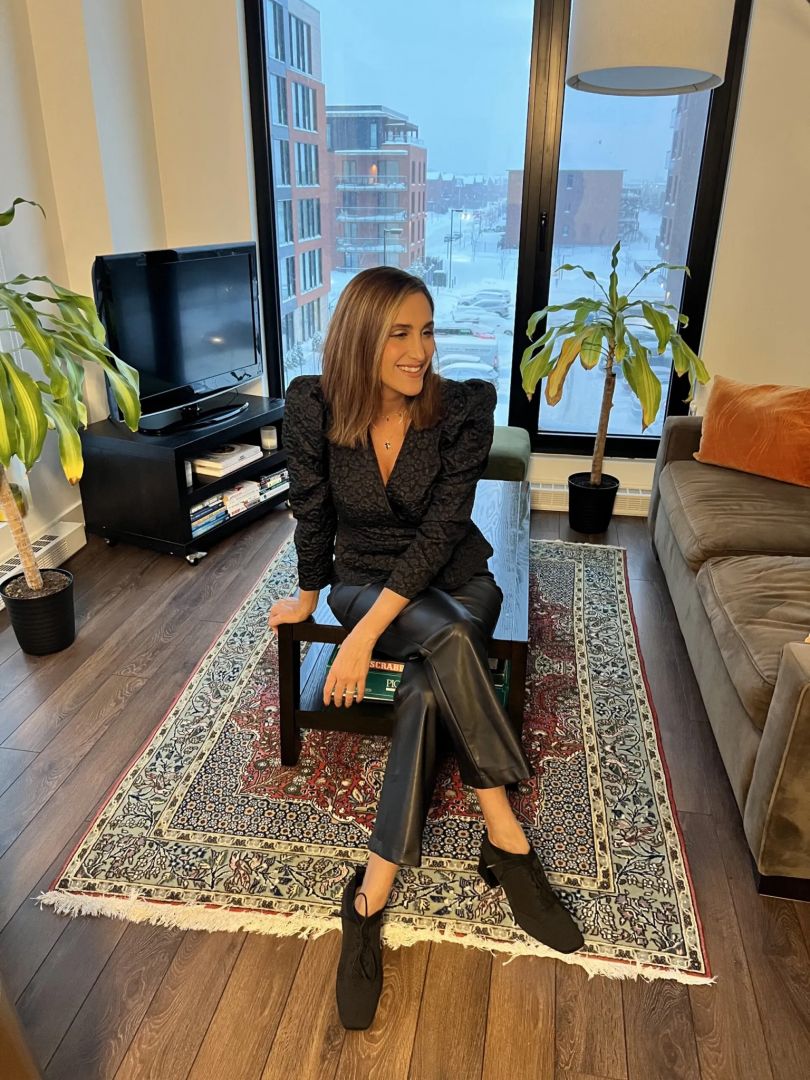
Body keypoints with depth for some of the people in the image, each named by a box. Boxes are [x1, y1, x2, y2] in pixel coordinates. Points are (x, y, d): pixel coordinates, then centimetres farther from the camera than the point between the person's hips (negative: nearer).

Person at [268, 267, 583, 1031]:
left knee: (427, 686, -30)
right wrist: (309, 594, 11)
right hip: (363, 581, 0)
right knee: (447, 639, -32)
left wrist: (365, 638, -28)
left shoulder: (463, 408, -17)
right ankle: (507, 840, -20)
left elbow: (439, 532, -22)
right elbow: (312, 512, -3)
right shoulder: (312, 406, -16)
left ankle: (372, 894, -18)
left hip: (453, 579, 1)